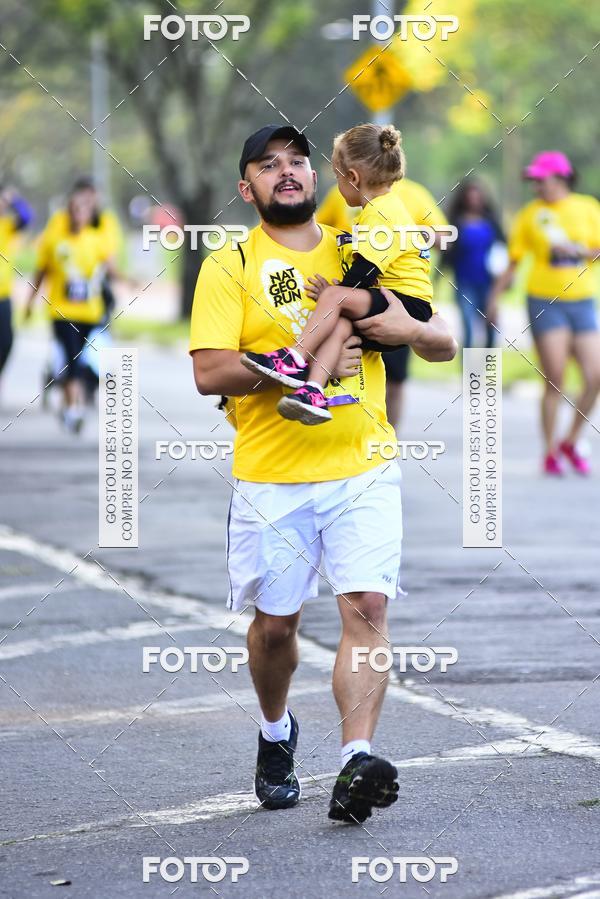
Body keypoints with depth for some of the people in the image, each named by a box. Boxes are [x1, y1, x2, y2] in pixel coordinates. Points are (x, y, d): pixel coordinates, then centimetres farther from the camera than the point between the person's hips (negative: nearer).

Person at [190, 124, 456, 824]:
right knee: (275, 621, 9)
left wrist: (410, 328, -10)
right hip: (271, 477, -1)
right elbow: (208, 372, -11)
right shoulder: (229, 267, 1)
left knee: (366, 608, -13)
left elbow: (445, 345, 13)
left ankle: (355, 765, -19)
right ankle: (275, 733, 36)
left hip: (363, 469, 1)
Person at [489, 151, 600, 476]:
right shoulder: (530, 214, 3)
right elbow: (513, 261, 9)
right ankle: (551, 453, 5)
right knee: (555, 382, -6)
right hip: (545, 303, -2)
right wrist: (494, 296, 5)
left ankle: (570, 443, 14)